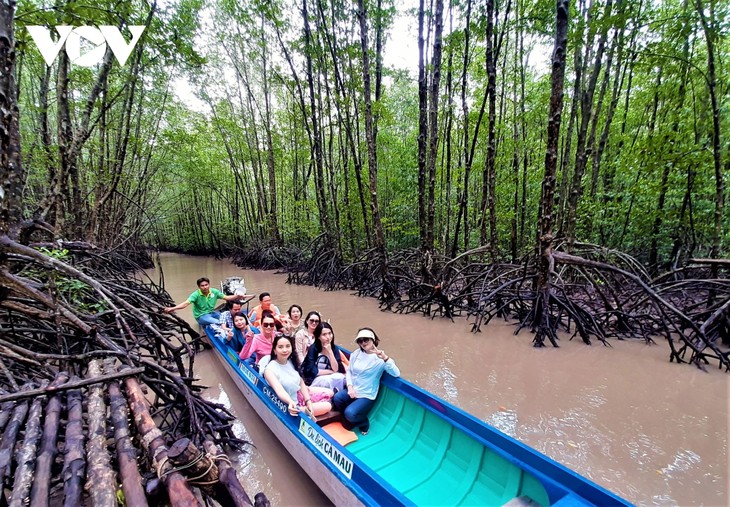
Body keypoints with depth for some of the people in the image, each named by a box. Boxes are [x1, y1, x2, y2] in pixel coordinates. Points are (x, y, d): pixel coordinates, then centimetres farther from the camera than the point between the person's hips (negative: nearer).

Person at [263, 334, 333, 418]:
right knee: (327, 406, -12)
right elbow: (279, 390, -39)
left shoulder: (292, 361, -6)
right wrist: (291, 403, -58)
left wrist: (308, 402, -10)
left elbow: (301, 383, 0)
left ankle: (304, 409, 11)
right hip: (288, 405, -7)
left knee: (329, 393, 11)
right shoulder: (270, 369, -25)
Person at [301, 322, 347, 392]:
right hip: (313, 380, -3)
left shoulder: (335, 348, 0)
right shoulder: (313, 348, -11)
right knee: (329, 380, -31)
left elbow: (336, 369, -10)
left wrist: (330, 351, -19)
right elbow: (312, 371, -17)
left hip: (330, 379, 3)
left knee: (340, 377, -26)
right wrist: (331, 372, -12)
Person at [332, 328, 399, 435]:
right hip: (352, 390, 5)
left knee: (350, 413, -25)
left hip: (367, 396, -4)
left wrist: (385, 358, -38)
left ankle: (363, 423, 9)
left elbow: (396, 374, -24)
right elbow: (349, 371, 7)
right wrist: (350, 387, -10)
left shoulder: (381, 358, -12)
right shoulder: (356, 354, 3)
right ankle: (350, 419, 4)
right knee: (337, 398, -24)